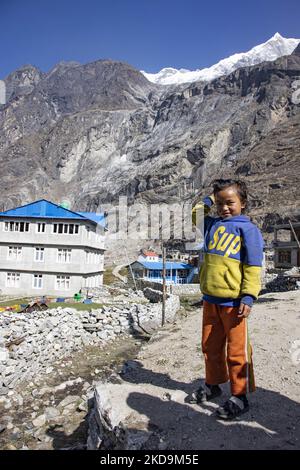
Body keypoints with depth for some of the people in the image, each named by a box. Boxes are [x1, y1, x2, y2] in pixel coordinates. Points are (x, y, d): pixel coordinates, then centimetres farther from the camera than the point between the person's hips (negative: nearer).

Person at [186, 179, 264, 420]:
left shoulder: (248, 229, -6)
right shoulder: (212, 224, 11)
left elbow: (253, 266, -10)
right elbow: (196, 214, 32)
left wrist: (248, 296, -16)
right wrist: (208, 201, 19)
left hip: (233, 301, -6)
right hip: (210, 299, 6)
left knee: (237, 351, 5)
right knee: (210, 346, 18)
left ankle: (240, 397, 22)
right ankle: (213, 384, 38)